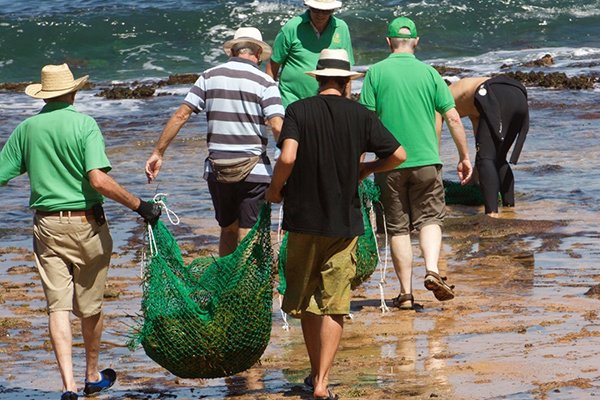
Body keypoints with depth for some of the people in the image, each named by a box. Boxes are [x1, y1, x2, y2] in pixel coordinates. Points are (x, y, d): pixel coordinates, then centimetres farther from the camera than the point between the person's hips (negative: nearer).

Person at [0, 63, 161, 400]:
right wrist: (139, 205, -14)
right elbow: (99, 180, -20)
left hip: (47, 226, 2)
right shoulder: (84, 124, -9)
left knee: (58, 306, 0)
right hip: (87, 223, -2)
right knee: (90, 305, 13)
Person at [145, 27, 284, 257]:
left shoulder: (210, 77, 5)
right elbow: (278, 127, -16)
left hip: (217, 170, 4)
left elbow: (180, 115, 1)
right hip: (253, 170, -3)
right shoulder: (264, 82, -5)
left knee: (228, 230, 20)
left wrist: (158, 152, 5)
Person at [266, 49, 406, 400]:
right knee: (334, 305, 1)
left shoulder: (298, 111, -5)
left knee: (306, 301, 15)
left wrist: (275, 189, -1)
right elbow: (399, 155, -2)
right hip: (344, 221, 0)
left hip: (303, 217, 0)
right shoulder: (361, 115, -1)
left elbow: (287, 158, -19)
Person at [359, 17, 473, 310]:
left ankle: (406, 293, 6)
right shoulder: (429, 73, 2)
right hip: (426, 160, 0)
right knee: (429, 219, 11)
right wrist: (464, 157, 10)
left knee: (398, 227, 7)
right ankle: (432, 270, -13)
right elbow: (453, 118, 1)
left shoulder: (376, 73, -1)